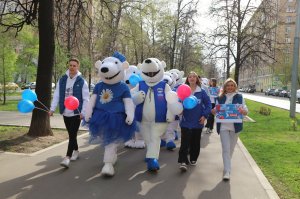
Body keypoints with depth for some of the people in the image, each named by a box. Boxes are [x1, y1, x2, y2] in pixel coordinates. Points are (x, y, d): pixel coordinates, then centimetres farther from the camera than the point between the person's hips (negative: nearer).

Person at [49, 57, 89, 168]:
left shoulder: (82, 81, -6)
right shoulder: (62, 80, 5)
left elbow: (86, 99, -6)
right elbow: (56, 95, 6)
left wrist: (83, 112, -13)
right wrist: (52, 109, -2)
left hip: (76, 113, -4)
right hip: (65, 113, 4)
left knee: (72, 135, -7)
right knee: (71, 134, 16)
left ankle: (67, 157, -8)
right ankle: (75, 151, 35)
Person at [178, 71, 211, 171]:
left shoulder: (202, 92, 0)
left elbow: (208, 104, 3)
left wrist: (205, 115, -5)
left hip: (198, 122, 1)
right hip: (186, 121, -1)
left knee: (195, 142, 13)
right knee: (185, 142, -7)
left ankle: (193, 159, 30)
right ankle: (183, 161, -5)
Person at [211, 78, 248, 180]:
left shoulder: (239, 97, 4)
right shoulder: (220, 98, 6)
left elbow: (246, 111, 0)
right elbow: (215, 111, 7)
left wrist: (242, 111, -23)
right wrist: (213, 111, -17)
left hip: (235, 126, 1)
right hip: (223, 126, -1)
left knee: (231, 148, 16)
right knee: (226, 149, -8)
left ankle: (227, 164, 41)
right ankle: (227, 171, -7)